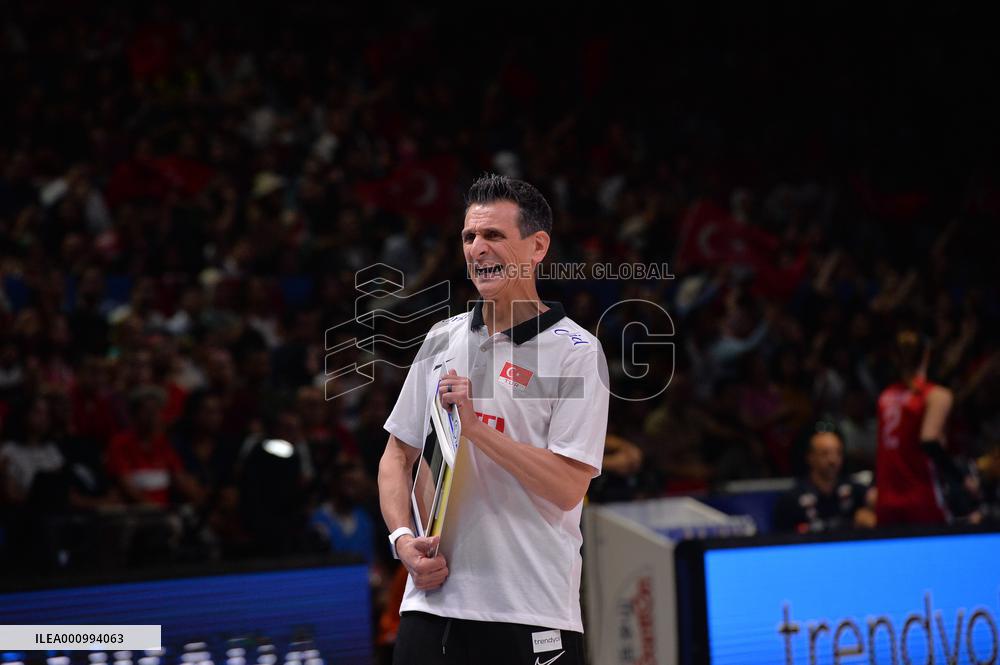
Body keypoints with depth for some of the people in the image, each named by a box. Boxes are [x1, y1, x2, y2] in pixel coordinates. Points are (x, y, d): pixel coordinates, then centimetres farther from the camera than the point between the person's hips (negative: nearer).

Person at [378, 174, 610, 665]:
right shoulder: (441, 338, 13)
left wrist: (475, 427, -16)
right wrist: (403, 538, 1)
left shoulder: (576, 352, -4)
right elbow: (398, 456, 18)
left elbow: (568, 486, -12)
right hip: (432, 602, 5)